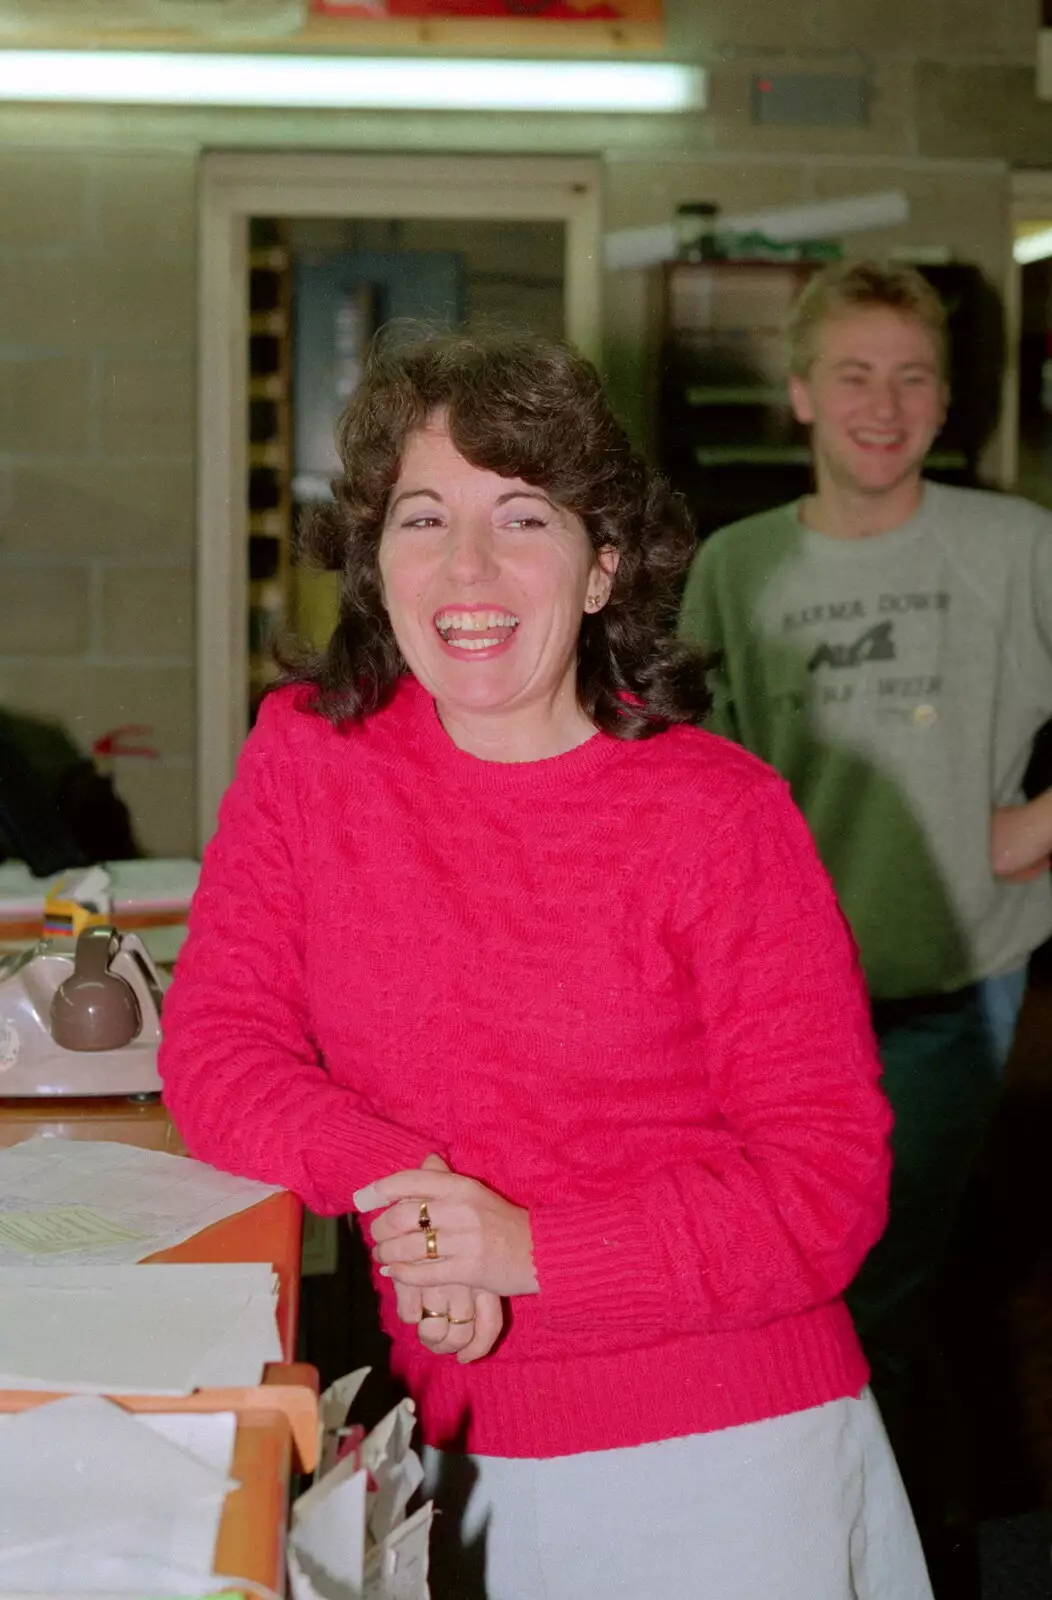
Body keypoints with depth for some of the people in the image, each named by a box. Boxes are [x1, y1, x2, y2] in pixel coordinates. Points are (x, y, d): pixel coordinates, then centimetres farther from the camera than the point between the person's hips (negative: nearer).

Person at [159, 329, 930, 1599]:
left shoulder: (720, 815, -12)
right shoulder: (304, 754, -3)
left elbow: (829, 1177, -13)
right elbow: (218, 1044, -4)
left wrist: (535, 1248, -23)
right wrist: (404, 1187, -22)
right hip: (457, 1452, 3)